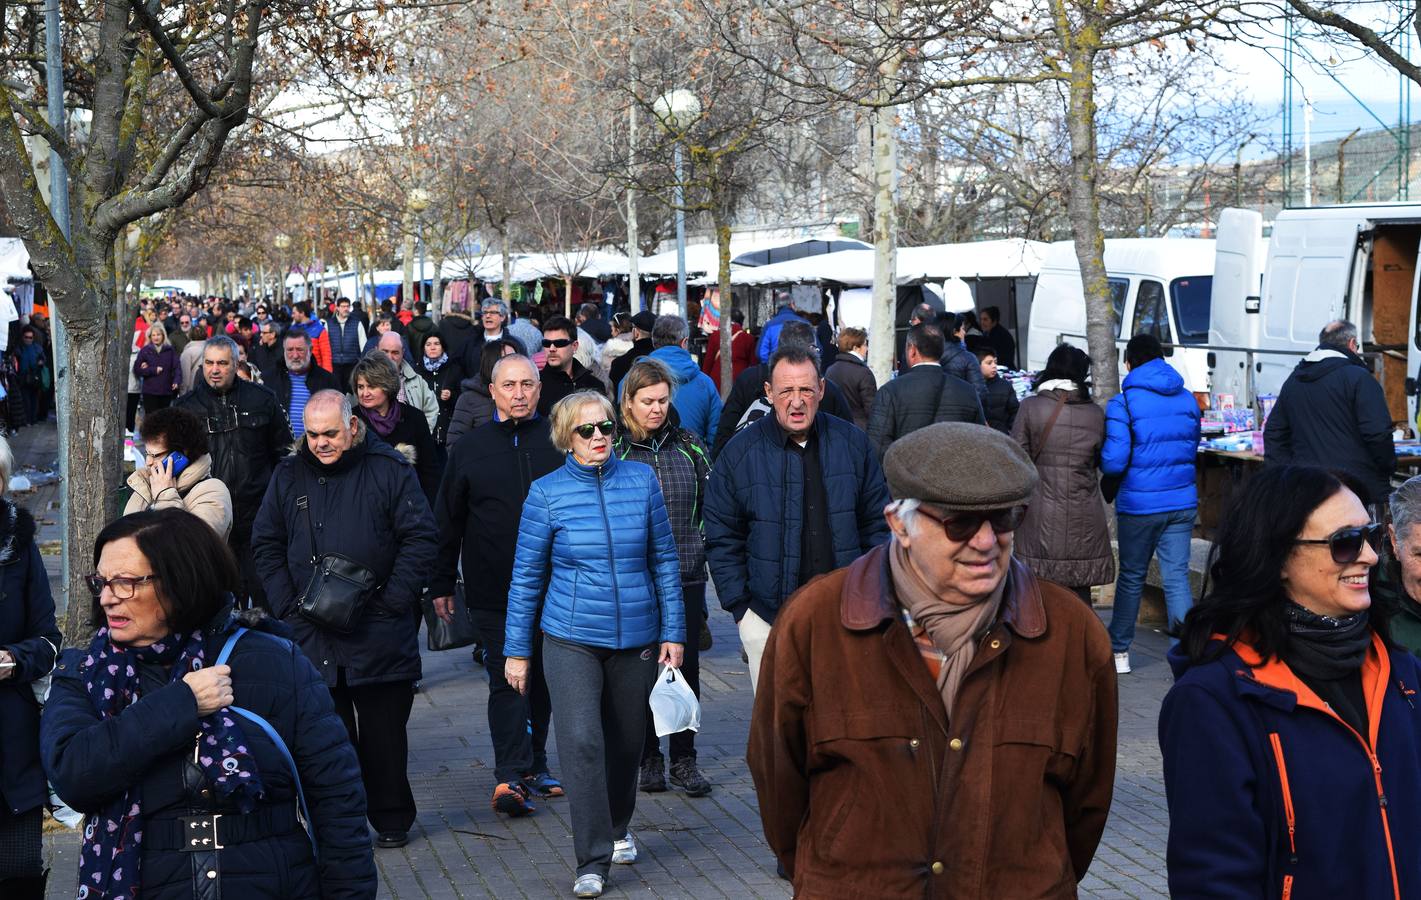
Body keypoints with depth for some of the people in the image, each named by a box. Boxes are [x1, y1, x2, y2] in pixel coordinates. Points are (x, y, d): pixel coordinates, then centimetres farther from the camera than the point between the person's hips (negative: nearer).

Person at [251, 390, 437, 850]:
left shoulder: (389, 470, -2)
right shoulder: (289, 475, 7)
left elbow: (420, 538, -4)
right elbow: (266, 546, 11)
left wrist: (391, 601, -11)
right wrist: (289, 606, -1)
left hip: (379, 634, -2)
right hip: (312, 634, 3)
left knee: (384, 733, 8)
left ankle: (391, 819, 22)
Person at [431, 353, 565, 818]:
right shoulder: (469, 448, 3)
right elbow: (447, 522, 7)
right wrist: (441, 584, 6)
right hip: (494, 590, -1)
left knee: (543, 678, 12)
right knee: (506, 680, -6)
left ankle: (533, 763, 25)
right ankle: (511, 776, -9)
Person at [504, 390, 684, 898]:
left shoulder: (641, 480, -1)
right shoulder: (547, 493, -5)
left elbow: (664, 560, 5)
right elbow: (526, 576, 1)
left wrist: (673, 632, 3)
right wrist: (517, 650, 1)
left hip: (636, 637, 2)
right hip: (572, 639, -2)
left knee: (625, 741, 15)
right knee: (581, 742, -14)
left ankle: (618, 827, 39)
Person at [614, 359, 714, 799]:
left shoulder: (690, 446, 6)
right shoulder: (612, 450, -2)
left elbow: (709, 506, 15)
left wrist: (701, 550, 8)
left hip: (686, 579, 2)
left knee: (686, 668, 5)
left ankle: (684, 759, 16)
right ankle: (649, 759, 18)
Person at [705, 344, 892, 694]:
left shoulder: (852, 443, 2)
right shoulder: (741, 452, -3)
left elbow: (877, 522, 9)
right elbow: (721, 539, 1)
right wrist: (739, 604, -4)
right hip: (768, 617, -1)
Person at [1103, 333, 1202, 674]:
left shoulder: (1123, 403, -11)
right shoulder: (1188, 400, 6)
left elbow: (1113, 462, -15)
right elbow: (1192, 450, 16)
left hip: (1139, 503, -3)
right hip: (1182, 502, 3)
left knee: (1131, 577, 11)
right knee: (1177, 577, 4)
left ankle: (1119, 651, 24)